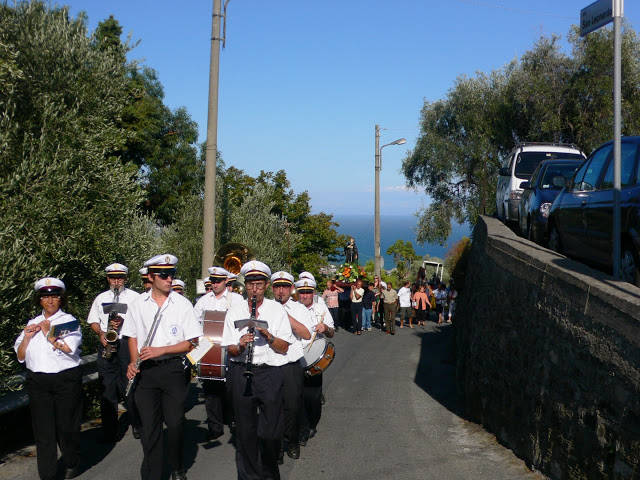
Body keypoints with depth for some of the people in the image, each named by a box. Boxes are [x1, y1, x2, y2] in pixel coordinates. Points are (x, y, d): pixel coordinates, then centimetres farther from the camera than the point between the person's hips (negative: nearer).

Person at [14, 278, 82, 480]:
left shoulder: (68, 321, 1)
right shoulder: (33, 323, 14)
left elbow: (69, 348, -15)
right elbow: (20, 357, 13)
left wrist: (48, 334, -10)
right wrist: (27, 337, -3)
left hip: (65, 380, -3)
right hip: (37, 382, 4)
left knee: (66, 426, 4)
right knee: (43, 429, 1)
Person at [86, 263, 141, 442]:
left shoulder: (135, 297, 7)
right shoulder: (101, 298, 17)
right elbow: (93, 321, 18)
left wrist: (124, 321, -13)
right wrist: (101, 333, -1)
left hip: (128, 344, -3)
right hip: (106, 345, 3)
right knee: (107, 388, 1)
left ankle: (137, 425, 8)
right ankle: (109, 431, 5)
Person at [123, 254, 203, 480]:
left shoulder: (182, 304, -2)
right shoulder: (138, 304, 6)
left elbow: (192, 342, -3)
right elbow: (133, 336, 14)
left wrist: (161, 350, -13)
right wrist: (134, 362, -2)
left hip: (173, 369, -1)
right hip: (146, 370, 2)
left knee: (175, 423, 3)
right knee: (149, 425, 4)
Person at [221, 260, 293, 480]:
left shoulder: (277, 310, 5)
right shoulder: (234, 311, 9)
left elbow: (284, 348, 1)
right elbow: (230, 350, 6)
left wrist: (267, 335, -16)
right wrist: (240, 346, -15)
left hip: (270, 372, -1)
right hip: (242, 373, 1)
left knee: (271, 430, -1)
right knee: (245, 428, 6)